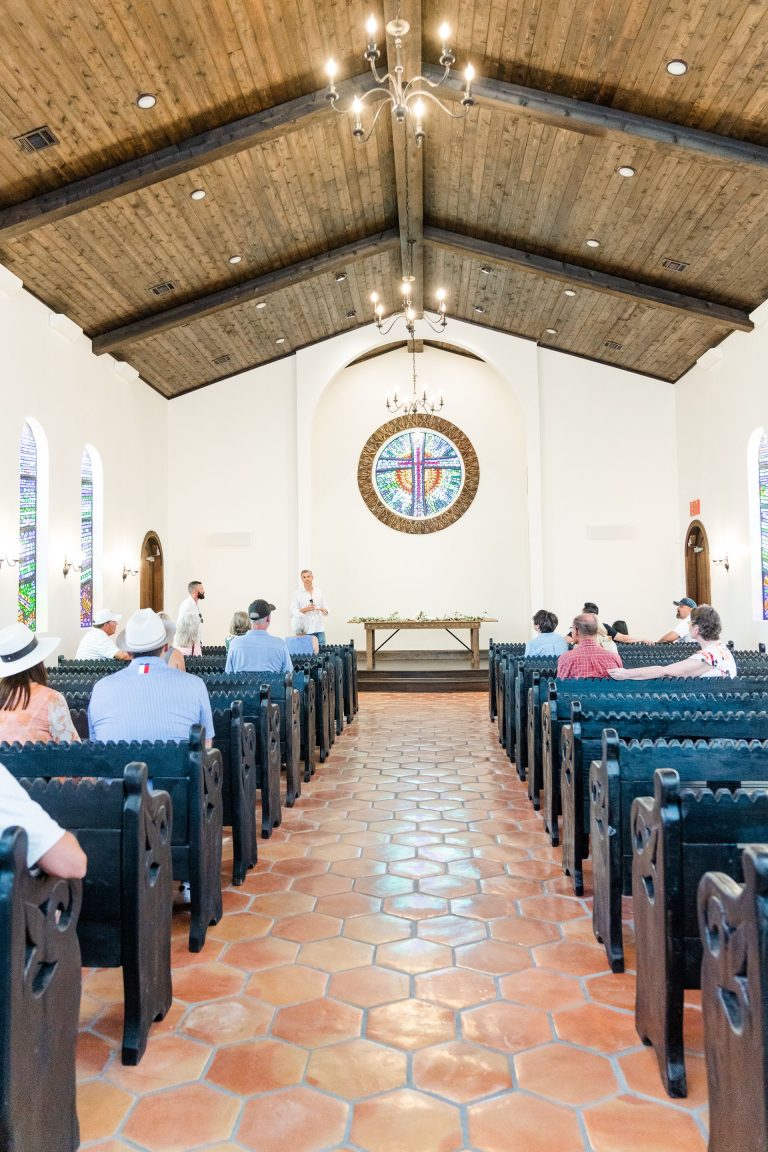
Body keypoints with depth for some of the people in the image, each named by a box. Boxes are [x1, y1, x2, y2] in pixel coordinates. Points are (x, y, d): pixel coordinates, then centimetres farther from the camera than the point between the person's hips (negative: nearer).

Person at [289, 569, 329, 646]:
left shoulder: (319, 592, 12)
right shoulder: (297, 593, 2)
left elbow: (325, 608, 16)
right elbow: (293, 612, -4)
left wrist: (323, 610, -7)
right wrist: (306, 609, -18)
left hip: (319, 629, 3)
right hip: (306, 630, -3)